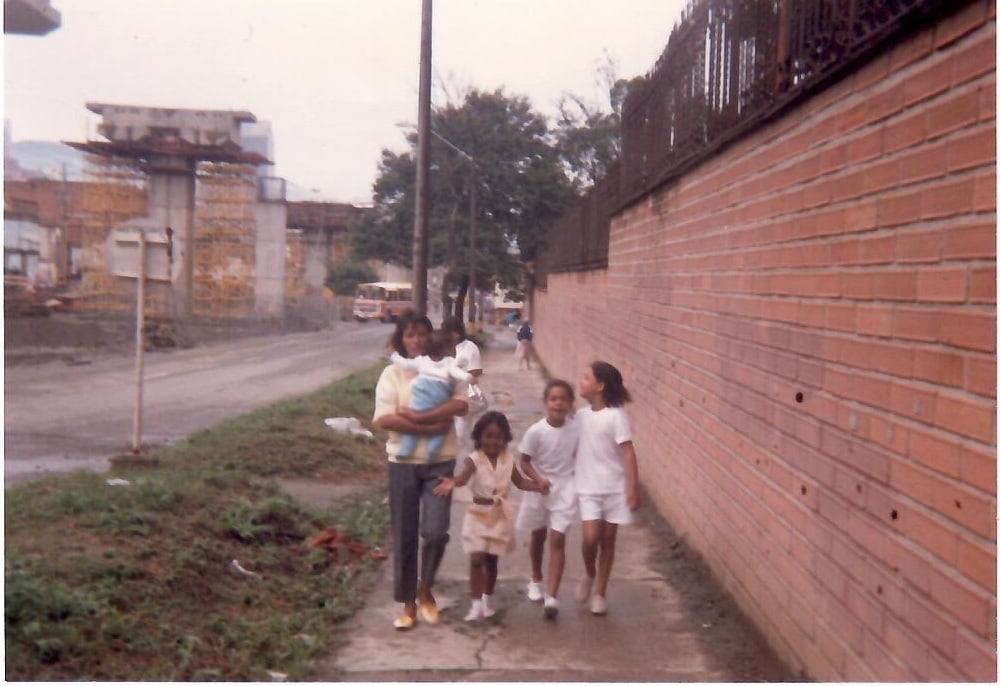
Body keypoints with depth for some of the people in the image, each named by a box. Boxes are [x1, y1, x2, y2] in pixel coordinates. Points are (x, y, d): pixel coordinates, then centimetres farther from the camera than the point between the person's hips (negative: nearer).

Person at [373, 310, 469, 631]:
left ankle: (425, 590, 19)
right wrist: (431, 428, -18)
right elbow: (384, 420, -12)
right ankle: (408, 604, 21)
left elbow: (460, 404, -13)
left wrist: (417, 416, -21)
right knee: (404, 536, 6)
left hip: (440, 462, 0)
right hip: (403, 462, 0)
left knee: (436, 531, -8)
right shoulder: (392, 373, -1)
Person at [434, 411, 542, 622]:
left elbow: (520, 482, 11)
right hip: (478, 515, -3)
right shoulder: (473, 460, -15)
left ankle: (488, 600, 30)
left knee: (492, 560, 13)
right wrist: (452, 483, -58)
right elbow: (463, 475, -36)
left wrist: (539, 485, -5)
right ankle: (476, 604, 2)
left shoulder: (508, 460, -1)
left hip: (500, 516, 3)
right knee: (476, 560, -8)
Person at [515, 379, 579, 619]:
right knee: (538, 536, 19)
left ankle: (552, 596, -9)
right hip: (539, 487, 0)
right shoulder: (535, 431, -16)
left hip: (564, 488, 0)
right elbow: (524, 462, -8)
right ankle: (536, 580, 43)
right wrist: (538, 479, -23)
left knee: (557, 540, -8)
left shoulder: (576, 430, -11)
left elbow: (579, 457, 4)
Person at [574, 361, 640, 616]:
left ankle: (600, 593, 20)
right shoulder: (581, 415, 3)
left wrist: (634, 489, -16)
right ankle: (590, 574, 19)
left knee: (608, 540, 7)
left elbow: (628, 453, -13)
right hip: (588, 488, 3)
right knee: (591, 538, -11)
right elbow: (575, 450, 9)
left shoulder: (616, 415, -12)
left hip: (615, 488, -2)